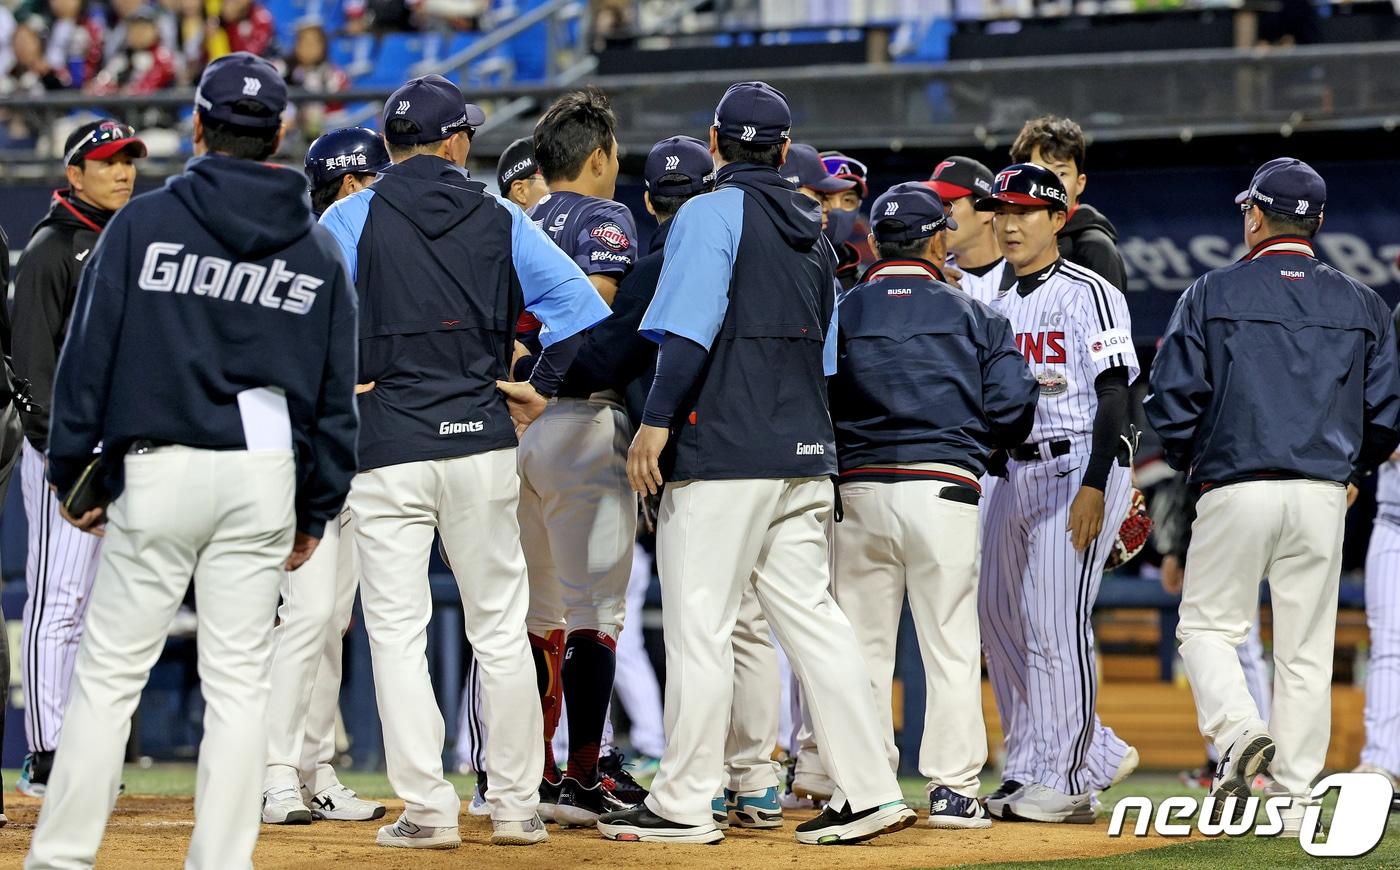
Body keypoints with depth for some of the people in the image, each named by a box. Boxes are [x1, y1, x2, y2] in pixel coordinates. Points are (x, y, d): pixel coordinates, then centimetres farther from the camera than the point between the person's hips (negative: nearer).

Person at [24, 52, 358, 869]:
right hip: (265, 478, 2)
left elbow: (89, 352, -3)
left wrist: (71, 469, 3)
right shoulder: (317, 250, 7)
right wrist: (317, 510, 16)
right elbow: (337, 395, 10)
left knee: (109, 672, 1)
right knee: (240, 681, 5)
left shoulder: (144, 223, -2)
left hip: (157, 471, -2)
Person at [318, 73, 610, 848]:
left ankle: (428, 809, -2)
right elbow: (583, 308, -2)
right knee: (500, 628, 10)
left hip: (385, 447, -2)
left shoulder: (352, 218, 0)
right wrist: (541, 389, 6)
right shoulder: (499, 222, 5)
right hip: (482, 441, 2)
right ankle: (515, 805, 12)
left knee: (397, 631, 2)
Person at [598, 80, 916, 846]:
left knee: (699, 625, -4)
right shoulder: (812, 233, 17)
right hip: (803, 453, 7)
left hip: (723, 451, -7)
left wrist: (656, 420, -18)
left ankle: (683, 804, -2)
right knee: (809, 617, 8)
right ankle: (868, 792, 3)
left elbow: (692, 328, -17)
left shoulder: (711, 214, -6)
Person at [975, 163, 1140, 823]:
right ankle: (1102, 753, 17)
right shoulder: (999, 308, 17)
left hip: (1079, 468, -9)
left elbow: (1114, 394, -13)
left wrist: (1094, 485, -21)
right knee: (1000, 624, 8)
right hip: (1015, 471, 9)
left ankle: (1067, 782, -5)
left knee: (1058, 625, -11)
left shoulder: (1089, 294, -7)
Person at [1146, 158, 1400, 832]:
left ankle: (1237, 728, -18)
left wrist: (1188, 462, 14)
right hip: (1322, 497, 3)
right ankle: (1295, 801, 4)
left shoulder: (1212, 295, 0)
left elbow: (1170, 399, -4)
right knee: (1306, 649, 6)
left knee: (1207, 625, 9)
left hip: (1236, 491, -3)